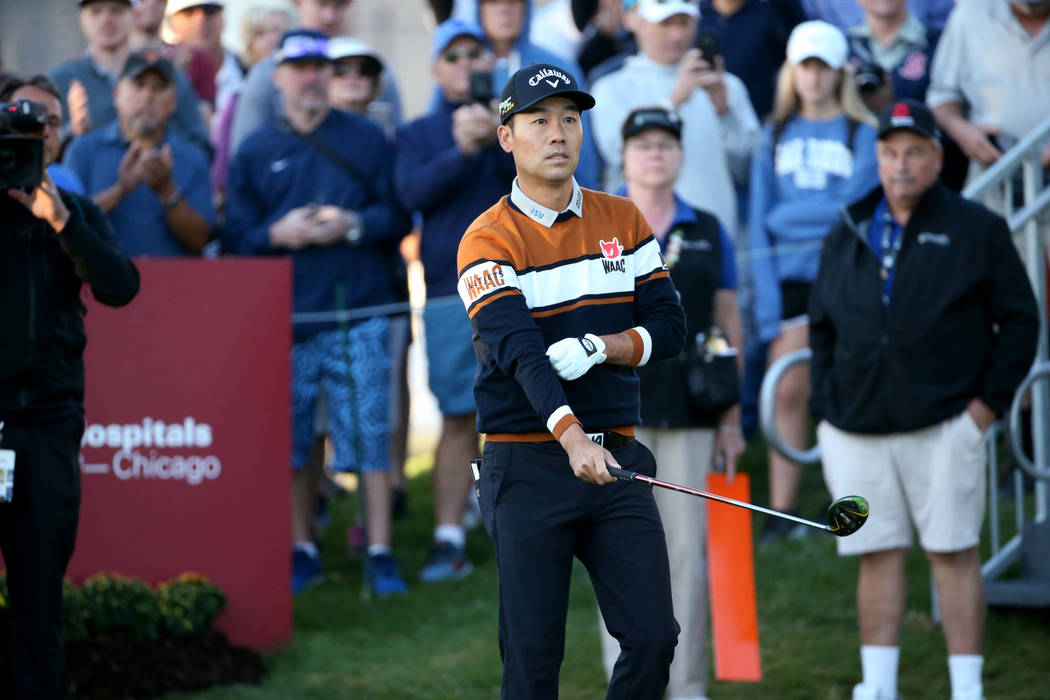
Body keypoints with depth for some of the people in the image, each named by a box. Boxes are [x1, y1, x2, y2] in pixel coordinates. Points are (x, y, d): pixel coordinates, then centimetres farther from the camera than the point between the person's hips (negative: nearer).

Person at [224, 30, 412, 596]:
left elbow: (397, 217, 6)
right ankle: (302, 550, 16)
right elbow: (236, 238, 6)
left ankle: (380, 552, -3)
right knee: (290, 437, 4)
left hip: (358, 310, -1)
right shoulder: (255, 152, 11)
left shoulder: (366, 139, 9)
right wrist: (278, 234, -12)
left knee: (368, 432, -6)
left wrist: (353, 225, -12)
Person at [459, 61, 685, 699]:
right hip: (528, 466, -4)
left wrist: (601, 347, -12)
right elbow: (519, 352, -19)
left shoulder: (624, 221, 11)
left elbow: (670, 327, 8)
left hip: (619, 457, 4)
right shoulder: (489, 240, -5)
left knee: (653, 637, -4)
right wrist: (572, 436, -35)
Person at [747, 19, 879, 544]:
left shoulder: (862, 134, 1)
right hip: (791, 279, 2)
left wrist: (787, 216, -5)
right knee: (787, 392, -2)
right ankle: (781, 512, -1)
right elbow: (758, 224, 7)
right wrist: (768, 307, -2)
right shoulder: (775, 137, 11)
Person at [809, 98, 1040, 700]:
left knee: (955, 553, -4)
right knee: (878, 555, 4)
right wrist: (826, 400, 11)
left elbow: (1020, 320, 3)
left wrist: (990, 401, -4)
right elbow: (822, 326, 22)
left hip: (944, 426, -3)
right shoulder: (848, 234, 14)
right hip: (857, 432, 3)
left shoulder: (976, 229, 3)